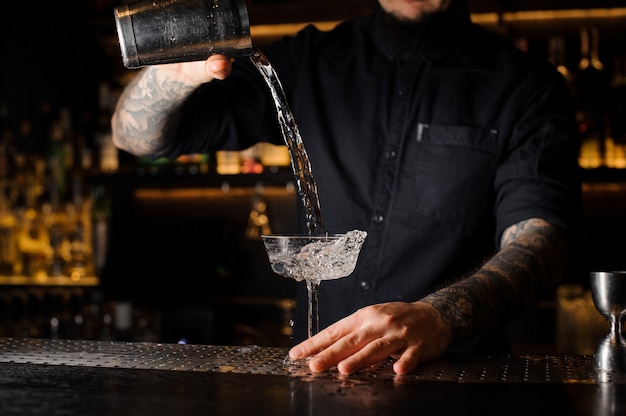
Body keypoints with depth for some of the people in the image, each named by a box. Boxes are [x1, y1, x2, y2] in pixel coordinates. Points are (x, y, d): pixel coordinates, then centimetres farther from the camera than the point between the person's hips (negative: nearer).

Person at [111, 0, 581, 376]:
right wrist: (178, 69, -13)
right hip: (312, 367, 2)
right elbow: (137, 134, 11)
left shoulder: (526, 85, 3)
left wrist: (437, 316, -34)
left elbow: (539, 238, -13)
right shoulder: (312, 63, 11)